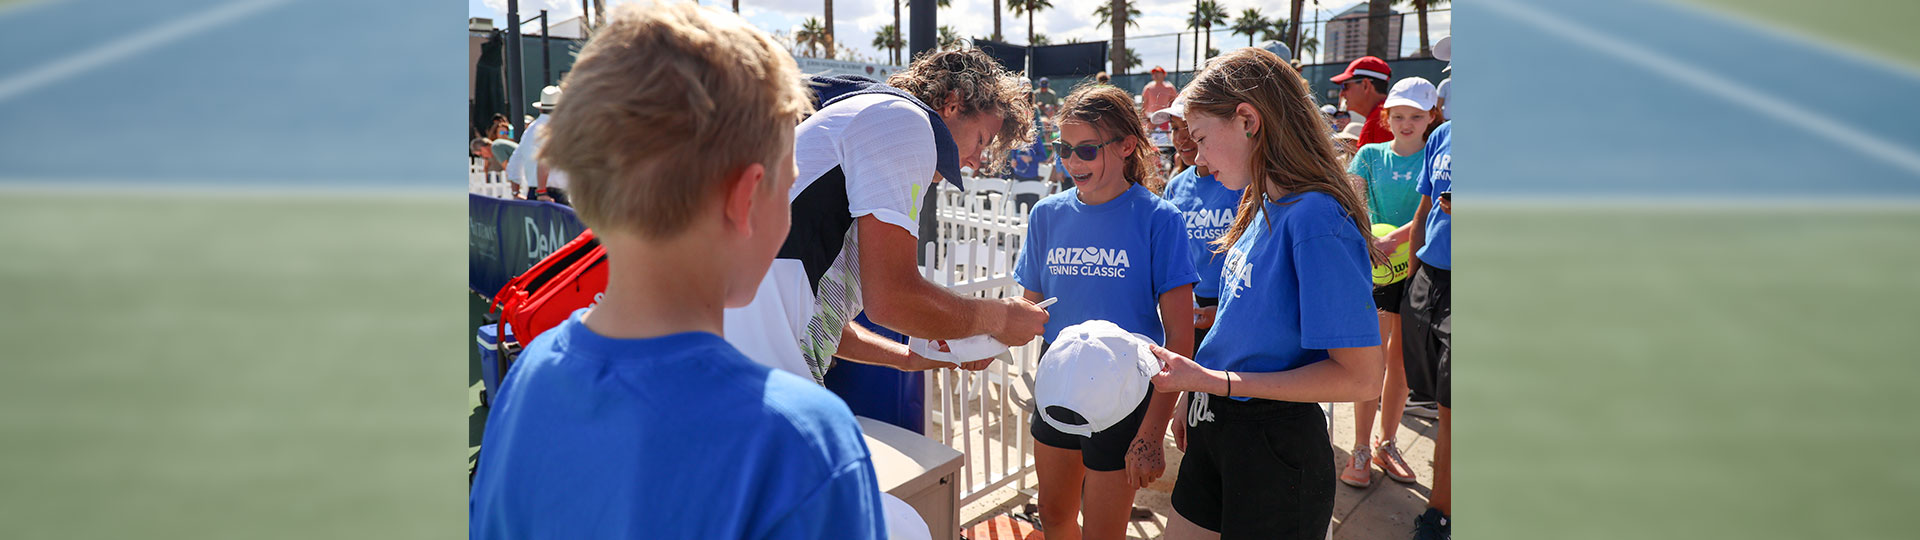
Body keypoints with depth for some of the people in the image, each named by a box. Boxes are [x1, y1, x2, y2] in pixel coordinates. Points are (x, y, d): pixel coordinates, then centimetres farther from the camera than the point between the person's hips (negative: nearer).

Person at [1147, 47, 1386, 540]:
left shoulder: (1315, 219, -21)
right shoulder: (1262, 211, 6)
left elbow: (1361, 376, -24)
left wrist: (1214, 381, -24)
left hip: (1277, 451, -8)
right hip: (1215, 433, 8)